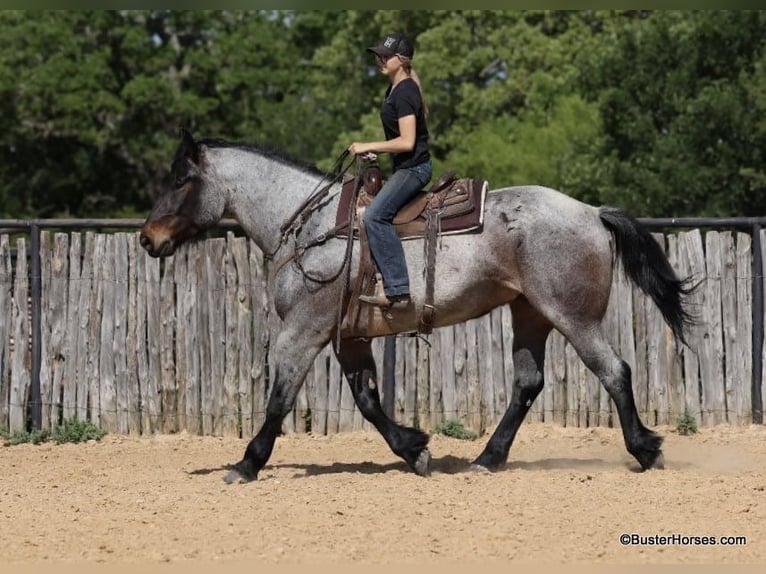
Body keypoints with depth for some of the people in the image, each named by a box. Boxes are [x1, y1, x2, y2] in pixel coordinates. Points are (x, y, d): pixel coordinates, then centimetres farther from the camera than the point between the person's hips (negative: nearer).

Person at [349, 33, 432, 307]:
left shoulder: (403, 93, -17)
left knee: (375, 214, -24)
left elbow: (407, 142, -22)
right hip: (404, 167, 11)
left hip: (413, 167, -11)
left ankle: (397, 289, -29)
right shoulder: (395, 88, 14)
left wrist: (369, 147, -16)